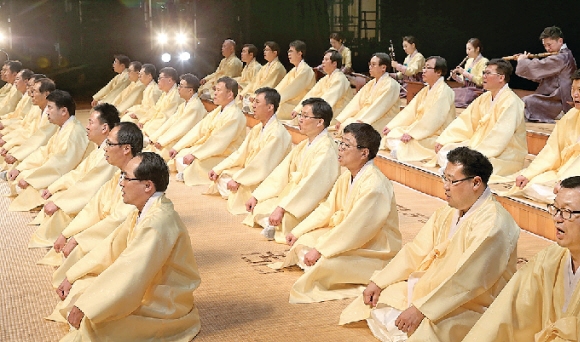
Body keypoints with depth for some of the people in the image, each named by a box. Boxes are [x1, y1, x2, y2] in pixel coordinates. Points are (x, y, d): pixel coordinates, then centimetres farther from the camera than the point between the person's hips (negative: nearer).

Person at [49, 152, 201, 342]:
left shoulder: (158, 222, -28)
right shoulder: (143, 212, 4)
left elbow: (130, 272, -30)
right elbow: (112, 247, 10)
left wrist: (85, 307, -26)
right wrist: (71, 278, 7)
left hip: (164, 308, -10)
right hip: (145, 289, 10)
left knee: (90, 324, -26)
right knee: (80, 287, 6)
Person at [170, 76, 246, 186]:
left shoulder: (234, 115, -18)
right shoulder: (217, 111, 11)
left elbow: (219, 141, -25)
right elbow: (199, 130, 9)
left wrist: (194, 155, -27)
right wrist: (176, 147, 2)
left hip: (225, 157, -10)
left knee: (196, 162, -32)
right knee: (180, 154, 0)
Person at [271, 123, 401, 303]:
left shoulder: (374, 185, -27)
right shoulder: (347, 177, 3)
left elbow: (355, 228, -29)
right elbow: (327, 209, 11)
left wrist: (320, 250, -27)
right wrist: (297, 232, 7)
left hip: (377, 250, -9)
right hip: (350, 237, 9)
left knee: (326, 263, -30)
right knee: (304, 241, 1)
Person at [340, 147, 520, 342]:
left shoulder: (493, 224, -23)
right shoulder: (448, 212, 5)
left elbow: (466, 280, -29)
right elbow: (417, 251, 8)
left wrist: (421, 310, -30)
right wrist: (378, 282, 1)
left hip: (470, 307, -9)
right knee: (377, 297, 5)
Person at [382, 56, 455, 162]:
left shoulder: (444, 91, -13)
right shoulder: (425, 90, 16)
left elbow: (434, 118, -24)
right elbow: (410, 110, 11)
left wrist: (412, 133, -28)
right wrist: (391, 126, 1)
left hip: (436, 136, -9)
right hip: (422, 131, 9)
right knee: (392, 134, -7)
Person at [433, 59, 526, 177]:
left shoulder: (510, 102, -16)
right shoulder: (484, 98, 11)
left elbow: (500, 137, -25)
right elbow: (465, 121, 8)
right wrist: (442, 140, -2)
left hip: (505, 157, -8)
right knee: (444, 151, -5)